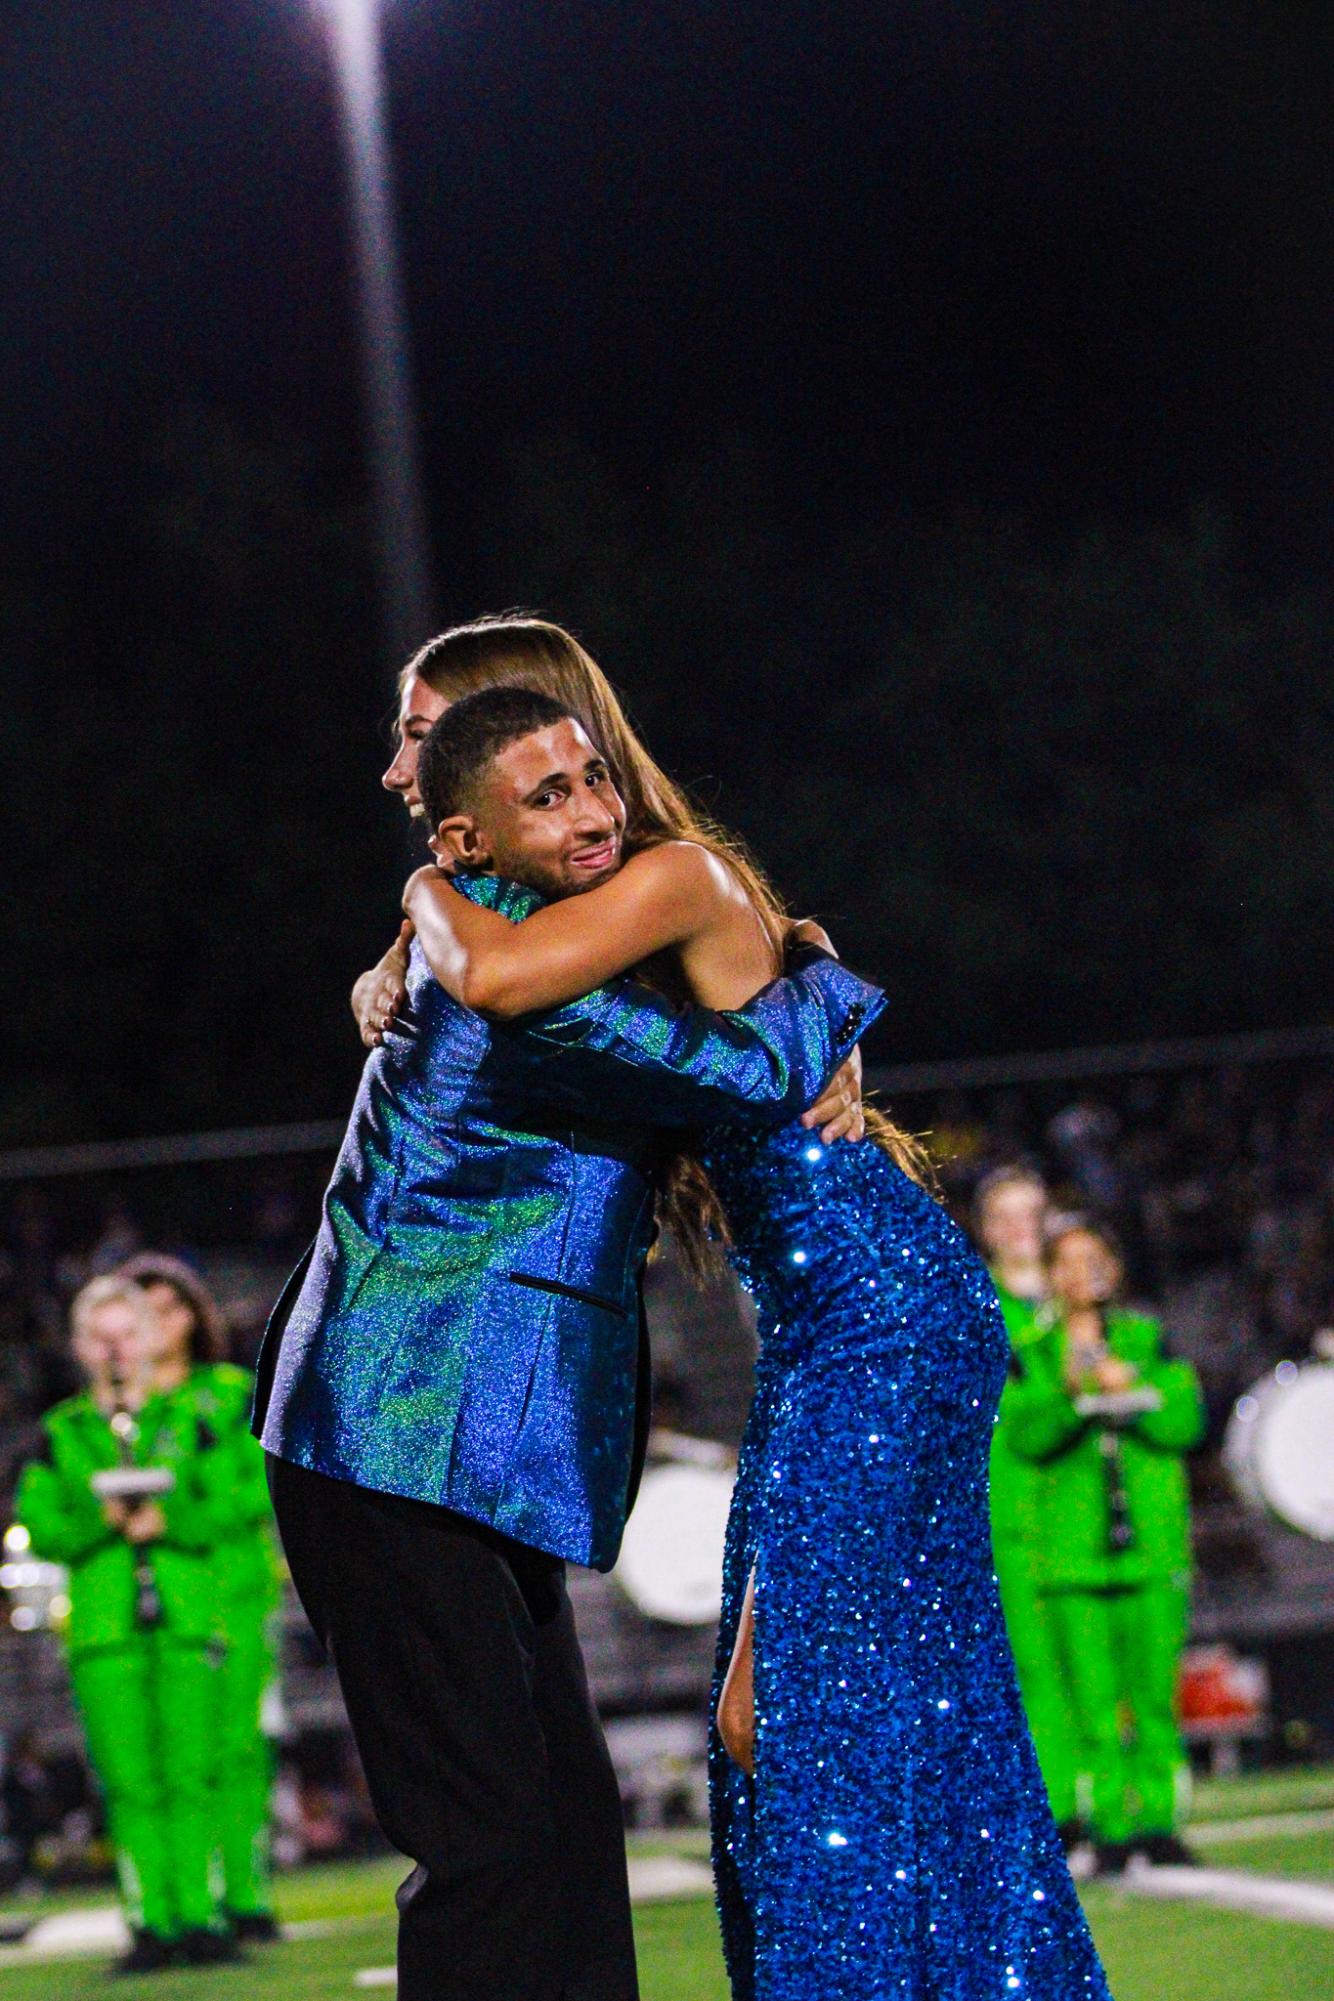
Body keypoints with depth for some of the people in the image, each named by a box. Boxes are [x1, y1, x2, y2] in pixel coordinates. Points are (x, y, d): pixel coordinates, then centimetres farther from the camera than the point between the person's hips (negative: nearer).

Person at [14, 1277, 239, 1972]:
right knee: (129, 1784, -4)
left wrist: (168, 1520, -13)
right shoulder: (60, 1432, 12)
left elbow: (224, 1505, 4)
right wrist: (101, 1519, -11)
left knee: (190, 1776, -6)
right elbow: (39, 1526, 6)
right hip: (103, 1622, 0)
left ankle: (200, 1916, -4)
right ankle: (151, 1923, -2)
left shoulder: (188, 1420, 11)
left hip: (188, 1610, 0)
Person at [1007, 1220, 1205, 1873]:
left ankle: (1157, 1820, 6)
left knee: (1155, 1694, -1)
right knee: (1094, 1702, -4)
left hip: (1154, 1544, 1)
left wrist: (1131, 1391, -14)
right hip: (1074, 1546, -1)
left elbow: (1187, 1421, 2)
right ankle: (1111, 1827, 0)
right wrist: (1068, 1394, -23)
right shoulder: (1032, 1356, 9)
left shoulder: (1148, 1340, 11)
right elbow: (1026, 1435, -5)